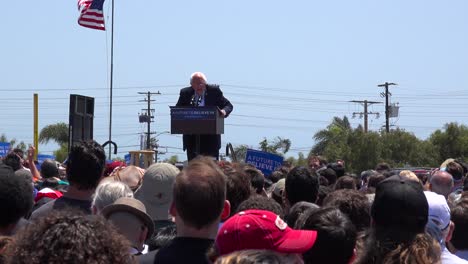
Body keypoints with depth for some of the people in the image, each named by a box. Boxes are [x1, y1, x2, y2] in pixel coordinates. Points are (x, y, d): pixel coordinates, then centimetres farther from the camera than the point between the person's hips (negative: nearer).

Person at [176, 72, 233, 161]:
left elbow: (228, 105, 2)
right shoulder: (185, 93, 6)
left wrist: (224, 111, -21)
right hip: (191, 137, 1)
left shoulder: (214, 91, 1)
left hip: (211, 136, -1)